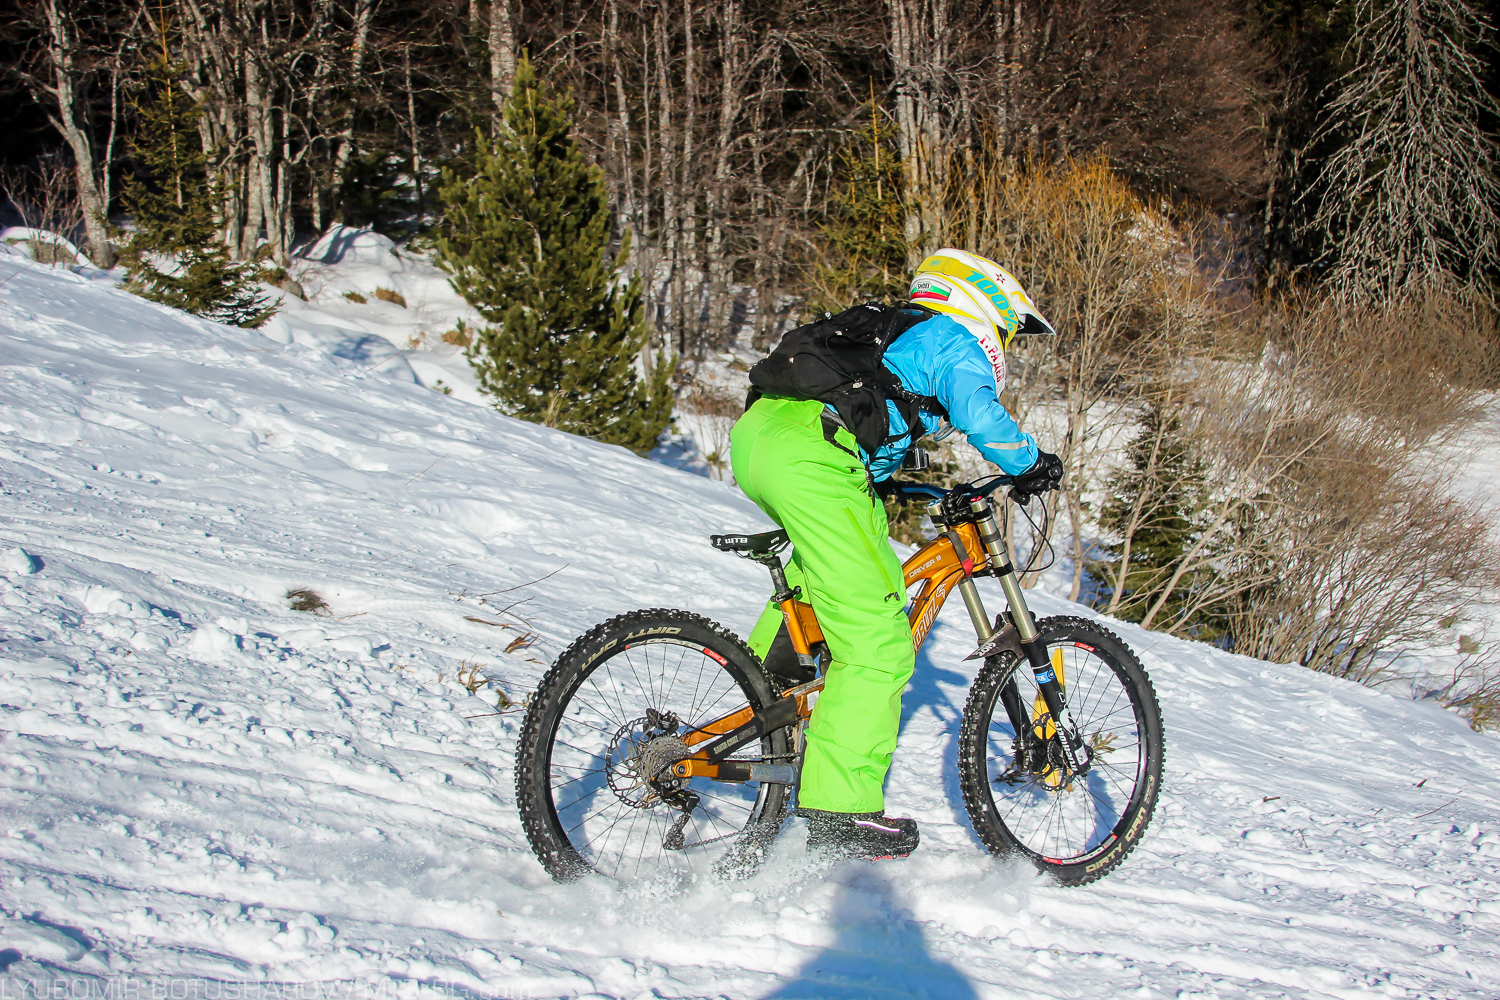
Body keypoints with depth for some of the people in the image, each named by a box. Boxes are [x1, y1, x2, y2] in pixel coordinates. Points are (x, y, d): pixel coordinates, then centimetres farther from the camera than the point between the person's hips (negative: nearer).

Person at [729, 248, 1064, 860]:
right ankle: (841, 811, -6)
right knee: (878, 646, -5)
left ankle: (769, 660, 26)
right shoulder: (956, 341, 11)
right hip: (812, 464, -9)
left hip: (754, 434, 9)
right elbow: (981, 418, -6)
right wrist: (1032, 462, 10)